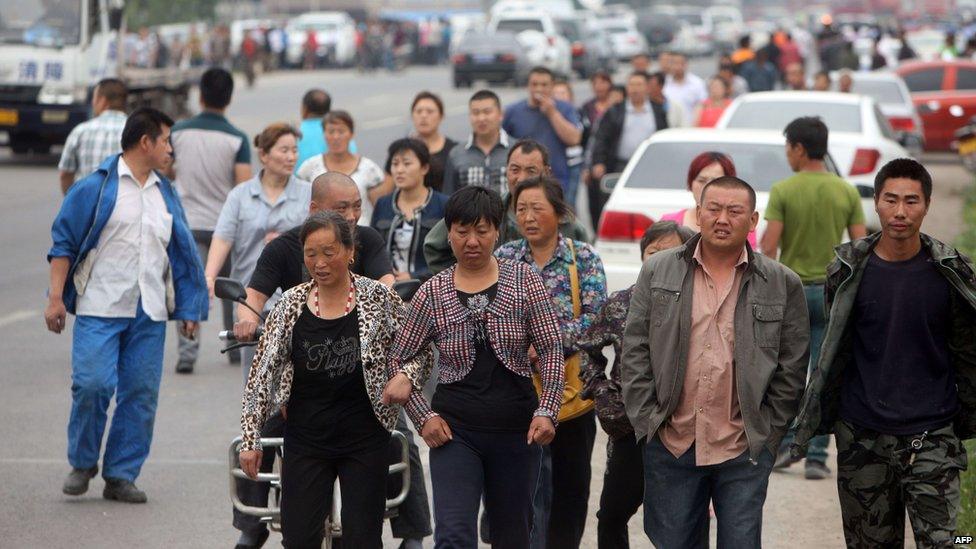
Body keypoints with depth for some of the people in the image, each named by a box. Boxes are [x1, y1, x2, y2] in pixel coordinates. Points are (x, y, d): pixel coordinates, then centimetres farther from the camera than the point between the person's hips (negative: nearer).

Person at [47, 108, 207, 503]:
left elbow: (182, 254, 21)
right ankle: (82, 463, 9)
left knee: (141, 393, 2)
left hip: (150, 314, 5)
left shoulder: (165, 194, 16)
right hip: (100, 309, -5)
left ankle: (121, 475, 11)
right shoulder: (96, 187, -2)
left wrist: (188, 309, 17)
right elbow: (64, 244, -1)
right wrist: (56, 298, -7)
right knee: (92, 384, -13)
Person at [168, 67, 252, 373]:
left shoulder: (179, 132, -2)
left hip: (188, 222, 0)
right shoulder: (236, 139, -7)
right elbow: (244, 186, -13)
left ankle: (188, 353, -16)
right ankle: (237, 349, 28)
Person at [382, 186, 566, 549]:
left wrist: (546, 411, -12)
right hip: (455, 430, -1)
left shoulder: (523, 280, 0)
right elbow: (399, 361, 8)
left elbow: (551, 349, -2)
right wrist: (423, 417, -2)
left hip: (516, 429, 1)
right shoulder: (432, 293, 1)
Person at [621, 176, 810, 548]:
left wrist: (767, 432, -1)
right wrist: (647, 421, -1)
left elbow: (791, 369, 4)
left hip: (744, 450, -1)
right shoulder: (658, 272, 6)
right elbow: (635, 352, 5)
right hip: (671, 445, 1)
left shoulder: (783, 285, 3)